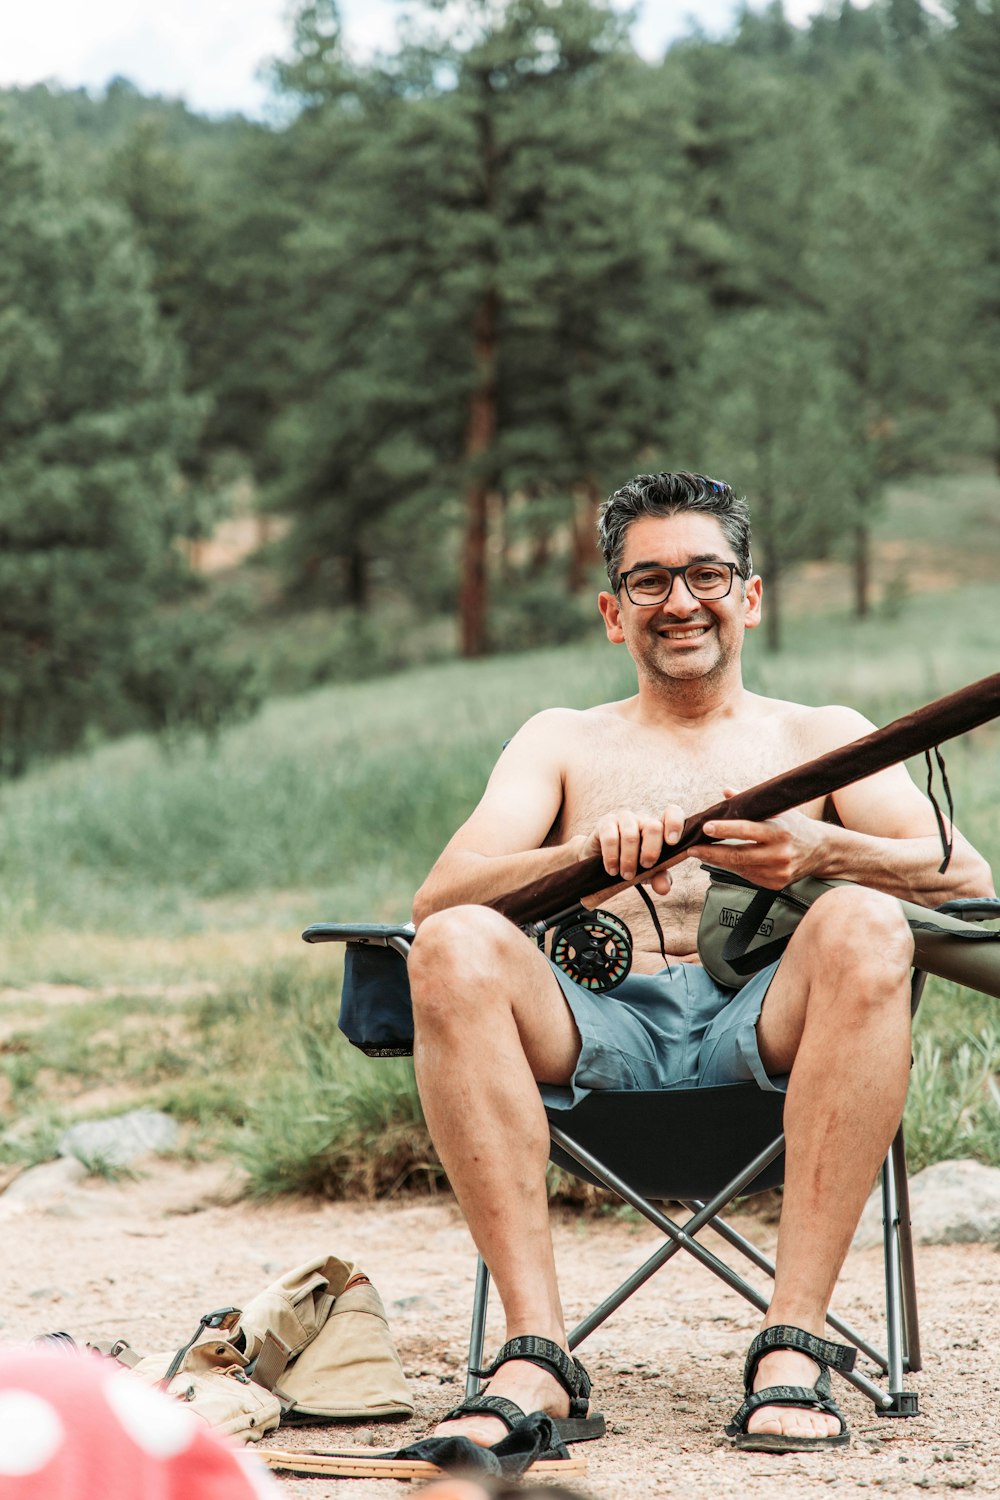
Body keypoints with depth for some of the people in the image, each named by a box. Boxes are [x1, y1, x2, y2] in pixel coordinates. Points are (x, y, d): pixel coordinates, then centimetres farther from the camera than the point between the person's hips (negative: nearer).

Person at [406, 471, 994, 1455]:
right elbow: (438, 897, 6)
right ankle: (538, 1358, -36)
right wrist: (585, 852, -15)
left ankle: (792, 1346, -37)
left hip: (765, 1027, -1)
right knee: (455, 949, -29)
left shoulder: (822, 736, 24)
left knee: (864, 924, -32)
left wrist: (822, 851, -16)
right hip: (600, 1029, 1)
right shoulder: (561, 740, 25)